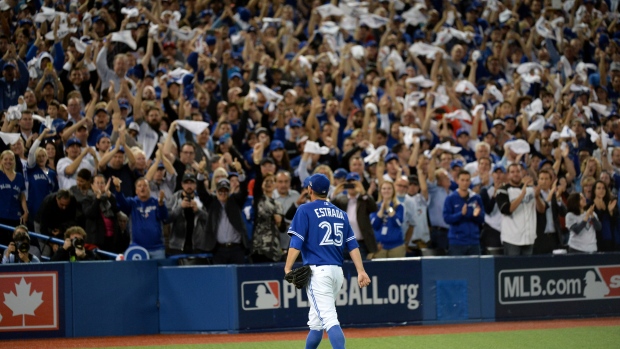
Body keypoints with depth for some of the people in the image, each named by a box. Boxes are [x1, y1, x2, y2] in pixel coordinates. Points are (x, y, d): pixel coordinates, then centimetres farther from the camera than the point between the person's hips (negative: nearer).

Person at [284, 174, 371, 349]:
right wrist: (361, 271, 4)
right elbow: (352, 244, 9)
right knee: (316, 321, 18)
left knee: (329, 319, -14)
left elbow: (296, 242, -10)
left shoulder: (305, 210, -1)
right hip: (337, 271, 6)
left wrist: (288, 268, -10)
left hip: (318, 271, -6)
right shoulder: (340, 213, 16)